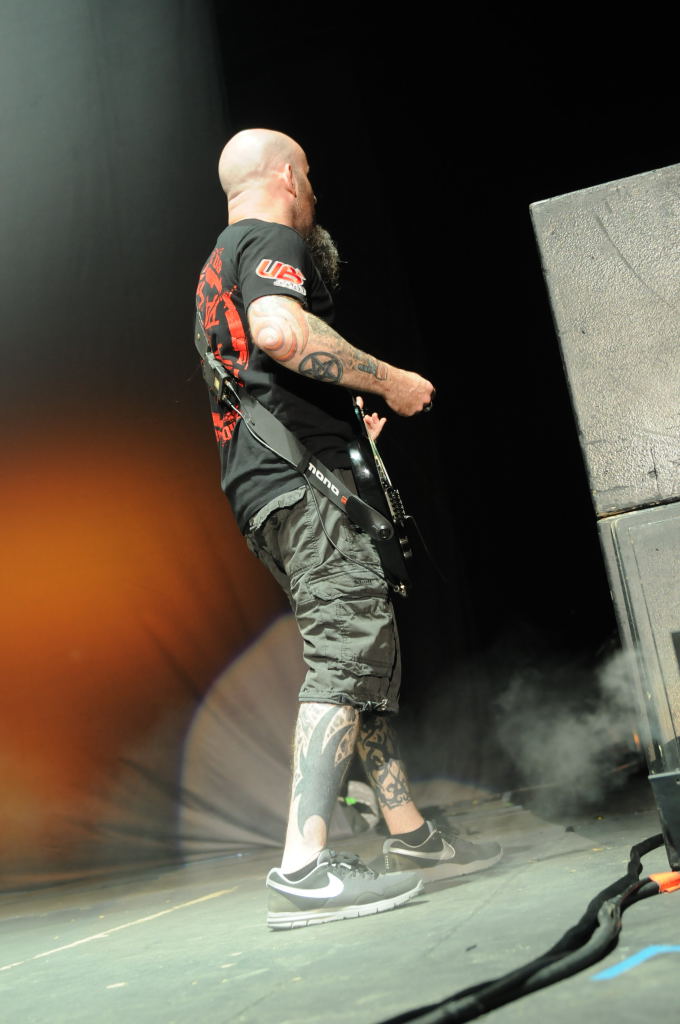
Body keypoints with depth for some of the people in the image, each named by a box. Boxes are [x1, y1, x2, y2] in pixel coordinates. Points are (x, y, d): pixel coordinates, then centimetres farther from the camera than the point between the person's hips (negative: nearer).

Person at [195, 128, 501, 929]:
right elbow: (280, 329, -24)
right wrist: (389, 379, -14)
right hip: (301, 480, -10)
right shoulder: (271, 240, -2)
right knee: (346, 654, -15)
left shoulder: (217, 265, 30)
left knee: (371, 656, 11)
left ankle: (408, 834, 16)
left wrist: (349, 421, 36)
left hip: (261, 487, 10)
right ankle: (303, 870, -19)